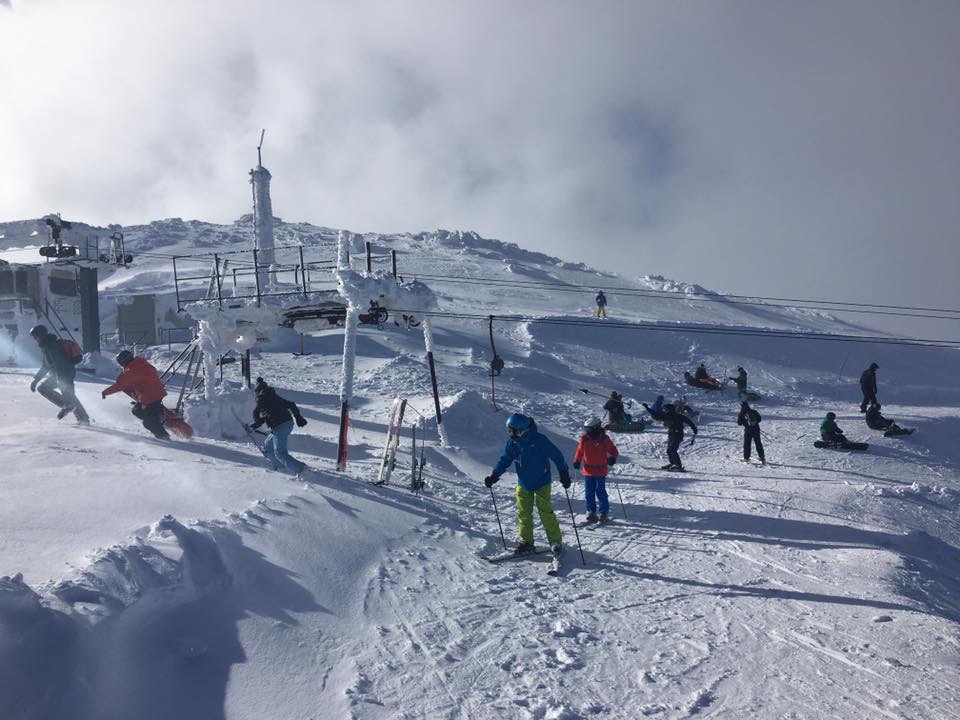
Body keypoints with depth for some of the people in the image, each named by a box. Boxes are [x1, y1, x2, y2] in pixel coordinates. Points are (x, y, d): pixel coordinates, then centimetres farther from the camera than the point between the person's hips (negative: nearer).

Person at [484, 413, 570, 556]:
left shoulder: (539, 440, -23)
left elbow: (556, 455, -14)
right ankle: (526, 542, 18)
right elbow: (505, 460, 3)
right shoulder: (512, 442, -8)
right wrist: (494, 475, -9)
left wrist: (564, 473, -13)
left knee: (546, 512, -4)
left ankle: (556, 541, 9)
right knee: (523, 514, 6)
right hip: (523, 485, 5)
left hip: (542, 483, -5)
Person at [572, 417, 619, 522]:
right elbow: (580, 451, 15)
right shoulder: (584, 439, 1)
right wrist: (577, 461, 6)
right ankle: (591, 512, 16)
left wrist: (612, 458, -22)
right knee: (589, 492, 6)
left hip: (600, 471, -3)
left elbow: (614, 451, -3)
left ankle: (604, 513, 9)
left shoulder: (604, 439, -7)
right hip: (588, 471, 3)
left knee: (600, 492, -2)